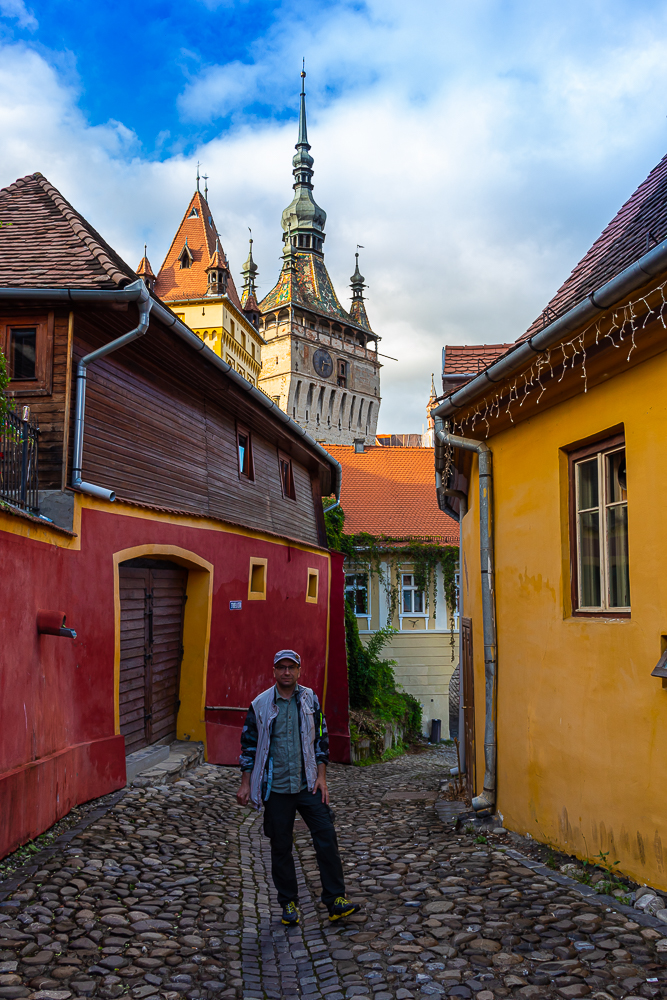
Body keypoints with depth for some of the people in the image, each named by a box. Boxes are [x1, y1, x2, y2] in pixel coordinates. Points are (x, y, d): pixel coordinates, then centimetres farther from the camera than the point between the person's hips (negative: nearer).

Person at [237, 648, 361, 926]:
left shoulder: (310, 700, 3)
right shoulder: (260, 705, -1)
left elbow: (321, 739, 9)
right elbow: (249, 745, 5)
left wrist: (321, 777, 1)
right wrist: (245, 784, 3)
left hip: (308, 785, 1)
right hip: (276, 788, -1)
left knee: (326, 838, -6)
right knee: (280, 847, 6)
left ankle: (335, 900, 2)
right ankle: (289, 903, 21)